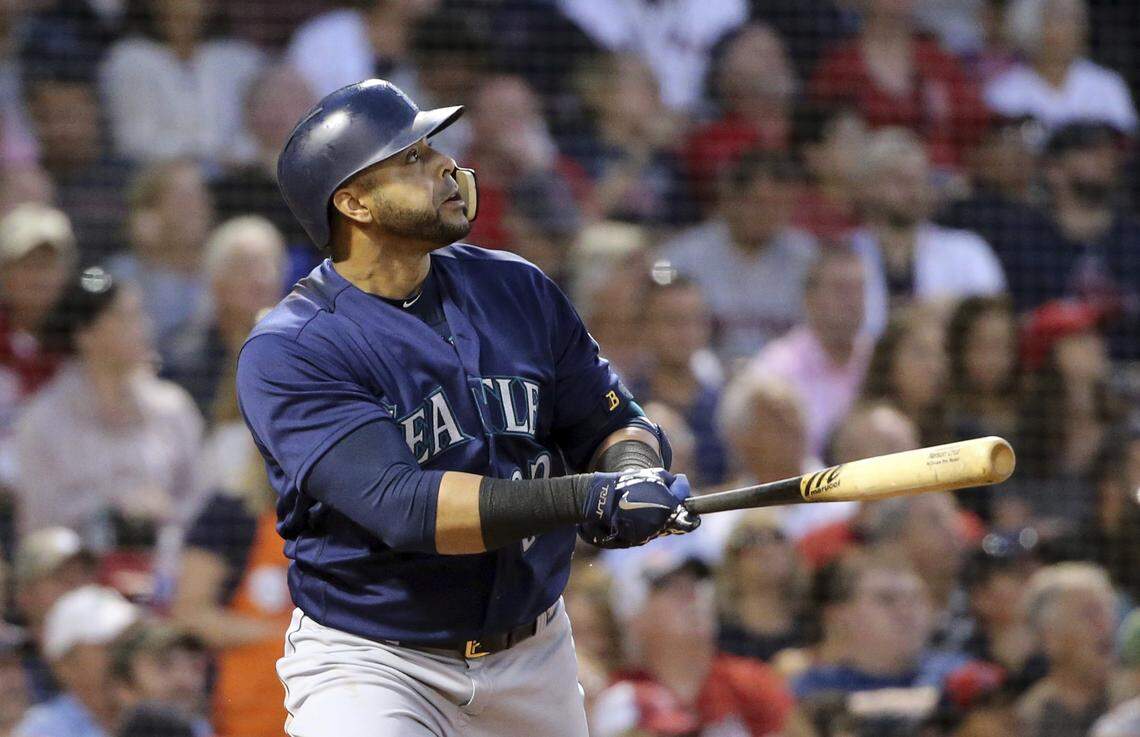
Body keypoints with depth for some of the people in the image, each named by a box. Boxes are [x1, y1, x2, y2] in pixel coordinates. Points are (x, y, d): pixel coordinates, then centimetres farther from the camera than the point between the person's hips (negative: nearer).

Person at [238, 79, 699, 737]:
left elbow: (613, 424, 8)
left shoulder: (515, 289, 5)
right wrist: (584, 498, -33)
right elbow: (401, 506, -26)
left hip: (533, 658, 6)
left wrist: (634, 471, -16)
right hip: (372, 667, -6)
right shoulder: (285, 355, -15)